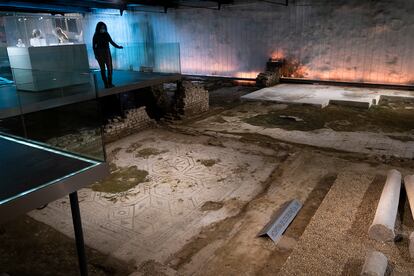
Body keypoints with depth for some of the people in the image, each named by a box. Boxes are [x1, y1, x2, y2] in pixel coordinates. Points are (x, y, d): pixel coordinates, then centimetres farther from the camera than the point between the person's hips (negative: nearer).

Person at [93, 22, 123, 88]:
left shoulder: (106, 34, 3)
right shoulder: (96, 36, -5)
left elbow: (111, 42, 12)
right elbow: (94, 46, -4)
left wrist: (118, 46, 3)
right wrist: (96, 54, -11)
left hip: (107, 53, 2)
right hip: (100, 54, -2)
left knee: (110, 68, -5)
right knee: (102, 69, 2)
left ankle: (109, 83, 3)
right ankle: (106, 84, 5)